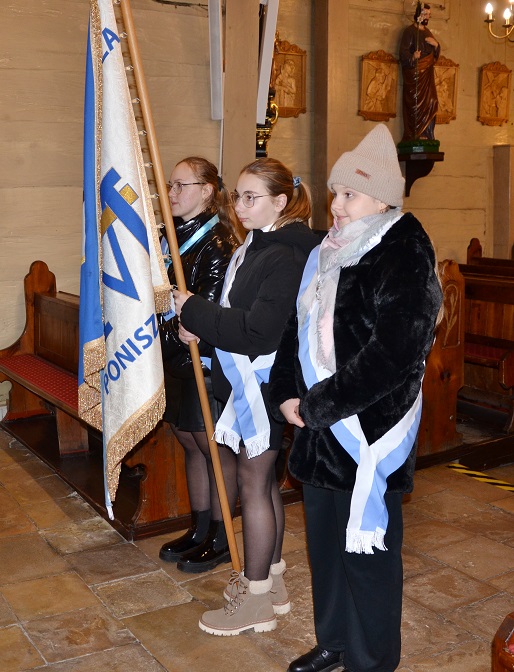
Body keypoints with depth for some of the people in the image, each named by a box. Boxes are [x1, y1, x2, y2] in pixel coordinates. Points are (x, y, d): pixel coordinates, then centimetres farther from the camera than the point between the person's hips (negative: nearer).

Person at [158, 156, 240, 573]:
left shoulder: (218, 245, -15)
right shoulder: (169, 237, 9)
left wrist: (168, 331, -16)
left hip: (204, 363, -8)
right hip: (175, 362, 8)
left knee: (213, 450, 6)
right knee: (190, 446, 17)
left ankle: (220, 539, 22)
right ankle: (199, 530, 32)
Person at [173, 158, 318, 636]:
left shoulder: (285, 259, -21)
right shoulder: (256, 246, 10)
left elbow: (256, 331, -26)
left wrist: (193, 311, -18)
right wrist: (201, 326, -1)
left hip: (265, 383, -10)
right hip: (247, 380, 10)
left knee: (253, 482, 0)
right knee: (263, 479, 17)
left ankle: (255, 600, 15)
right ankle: (271, 581, 33)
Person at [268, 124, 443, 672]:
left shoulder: (404, 257, -14)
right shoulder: (327, 253, 11)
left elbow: (391, 354, -21)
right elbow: (298, 328, 14)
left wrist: (319, 405, -17)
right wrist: (285, 395, 1)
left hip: (370, 431, -8)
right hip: (320, 428, 8)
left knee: (366, 548, 5)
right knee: (324, 539, 19)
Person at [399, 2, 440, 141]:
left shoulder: (427, 32, 20)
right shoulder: (410, 30, -3)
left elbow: (436, 54, 21)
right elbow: (403, 51, -13)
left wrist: (436, 44, 0)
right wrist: (412, 57, -34)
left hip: (427, 73, 7)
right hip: (415, 72, -7)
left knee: (430, 102, 2)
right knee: (416, 102, -11)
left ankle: (426, 135, 4)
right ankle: (416, 135, -9)